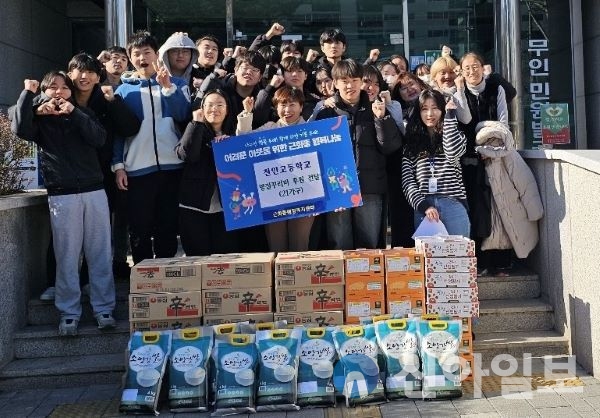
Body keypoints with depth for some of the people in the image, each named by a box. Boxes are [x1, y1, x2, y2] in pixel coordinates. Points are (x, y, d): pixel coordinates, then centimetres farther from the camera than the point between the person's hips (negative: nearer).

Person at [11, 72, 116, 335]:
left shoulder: (83, 114, 15)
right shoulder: (39, 119, 11)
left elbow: (99, 139, -2)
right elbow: (20, 128, -11)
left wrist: (74, 113, -8)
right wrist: (28, 93, -5)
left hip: (94, 191, 2)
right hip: (61, 195, -1)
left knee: (100, 254, 2)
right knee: (67, 257, -1)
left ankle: (104, 308, 10)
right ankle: (69, 313, 8)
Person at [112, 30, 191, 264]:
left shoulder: (177, 84, 9)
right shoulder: (123, 90, 9)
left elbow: (184, 116, -5)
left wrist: (167, 87, -13)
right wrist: (118, 165, -2)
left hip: (171, 166, 0)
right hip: (137, 169, 0)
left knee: (168, 228, 7)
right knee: (140, 230, 5)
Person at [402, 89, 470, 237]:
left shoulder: (455, 136, 15)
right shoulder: (412, 142, 12)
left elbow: (453, 153, -10)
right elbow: (407, 180, 3)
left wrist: (450, 115, -4)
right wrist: (423, 206, -12)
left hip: (453, 204, 0)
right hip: (423, 207, 0)